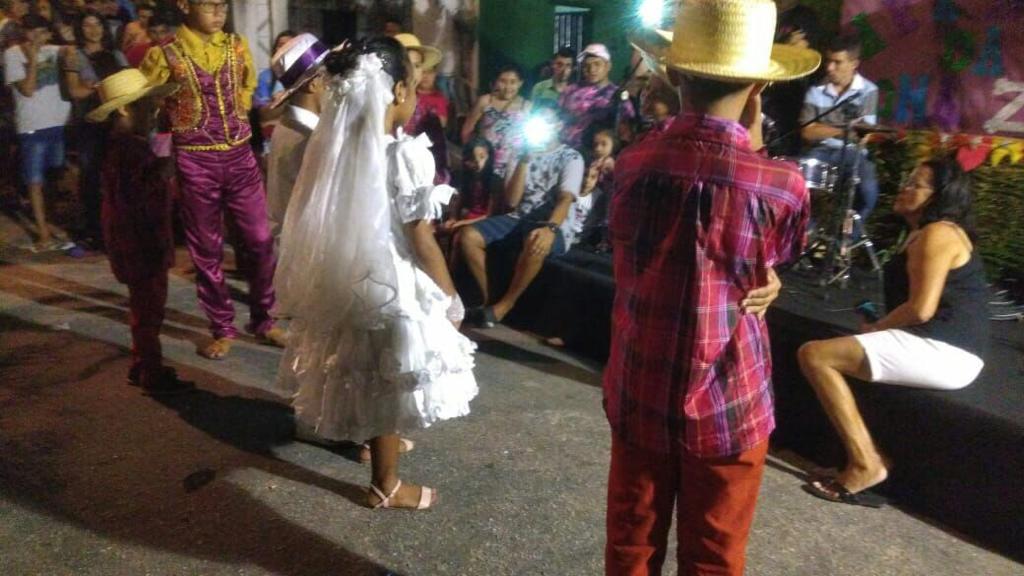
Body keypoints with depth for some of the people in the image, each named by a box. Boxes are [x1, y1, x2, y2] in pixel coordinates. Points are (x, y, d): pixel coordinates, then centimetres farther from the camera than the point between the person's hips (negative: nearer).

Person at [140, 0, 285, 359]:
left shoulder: (237, 46, 6)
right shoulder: (165, 55, -5)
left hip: (240, 156, 3)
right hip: (195, 162, -3)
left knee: (260, 240, 3)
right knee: (207, 249, 5)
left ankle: (262, 320, 20)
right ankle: (223, 328, 19)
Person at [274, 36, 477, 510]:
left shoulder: (333, 145, -3)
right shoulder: (407, 154, -21)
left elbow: (324, 220, 5)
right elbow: (421, 241, -17)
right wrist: (452, 299, -6)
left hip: (341, 278, 7)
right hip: (391, 286, -6)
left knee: (363, 378, 26)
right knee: (387, 385, 10)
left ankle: (373, 439, 51)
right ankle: (386, 486, 27)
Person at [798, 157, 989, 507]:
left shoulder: (937, 233, -12)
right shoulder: (923, 234, 21)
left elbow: (921, 309, -20)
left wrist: (874, 328, -3)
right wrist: (877, 329, 5)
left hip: (943, 351, -11)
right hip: (939, 348, 11)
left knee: (814, 355, -17)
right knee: (834, 353, 23)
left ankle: (865, 465, -14)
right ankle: (870, 455, 9)